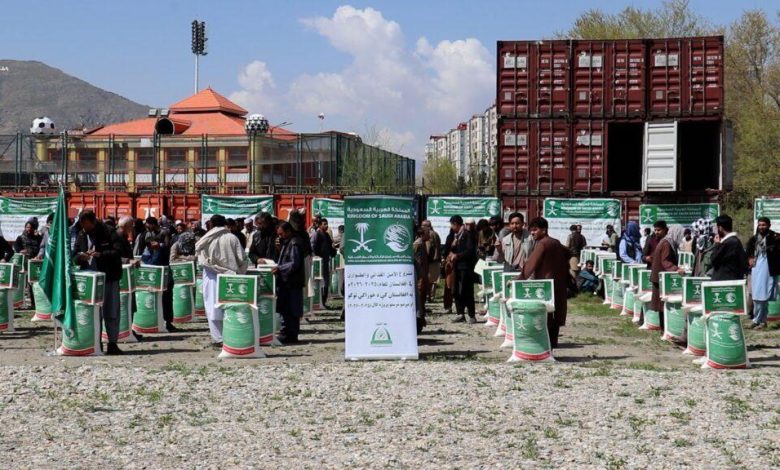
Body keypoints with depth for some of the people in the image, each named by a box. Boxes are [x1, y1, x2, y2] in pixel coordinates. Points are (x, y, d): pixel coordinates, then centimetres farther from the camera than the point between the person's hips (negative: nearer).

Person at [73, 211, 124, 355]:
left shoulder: (109, 233, -8)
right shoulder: (81, 236, 9)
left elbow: (118, 252, -16)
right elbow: (75, 256, 13)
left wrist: (100, 254, -27)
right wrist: (80, 255, -10)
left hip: (109, 278, -5)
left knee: (111, 312, -1)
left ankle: (112, 343, 4)